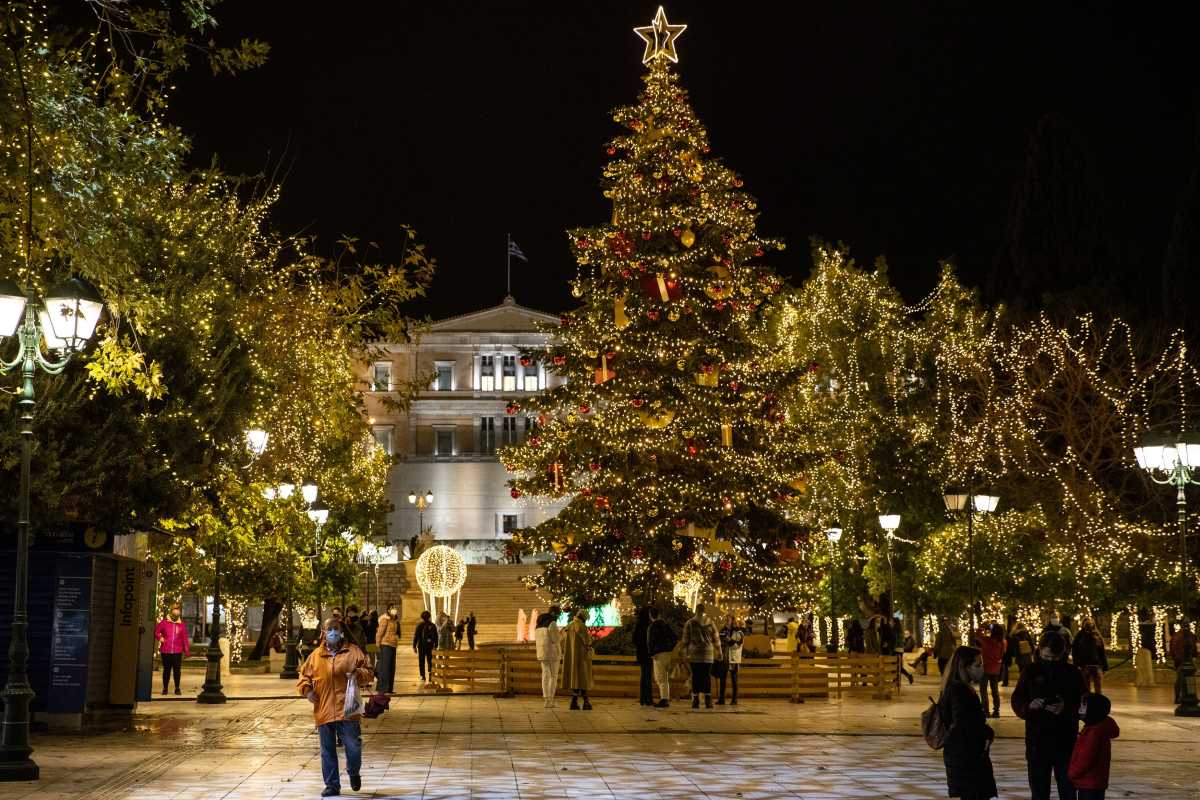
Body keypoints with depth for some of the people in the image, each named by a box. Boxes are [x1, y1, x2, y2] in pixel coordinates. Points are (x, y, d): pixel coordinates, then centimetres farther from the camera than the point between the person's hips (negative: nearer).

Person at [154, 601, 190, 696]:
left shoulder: (181, 625, 8)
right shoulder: (164, 622, 4)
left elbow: (184, 639, 10)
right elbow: (156, 631, 11)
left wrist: (187, 651, 8)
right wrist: (159, 638, -7)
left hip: (177, 652, 0)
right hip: (165, 651, 0)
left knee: (177, 670, -1)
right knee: (166, 670, 7)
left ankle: (177, 689, 10)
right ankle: (165, 688, 19)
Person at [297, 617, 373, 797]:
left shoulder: (353, 651, 4)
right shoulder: (315, 656, 9)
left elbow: (368, 672, 6)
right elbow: (304, 678, 15)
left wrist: (358, 674, -15)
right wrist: (307, 690, -4)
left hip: (347, 710, -2)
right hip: (323, 712, 2)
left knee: (353, 747, -2)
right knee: (328, 751, 8)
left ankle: (353, 773, 28)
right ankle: (332, 785, 19)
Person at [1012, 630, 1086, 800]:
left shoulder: (1072, 673, 0)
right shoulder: (1030, 672, 1)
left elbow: (1082, 705, 0)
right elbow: (1016, 702, 3)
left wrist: (1066, 708, -19)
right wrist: (1029, 706, -18)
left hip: (1066, 740, 0)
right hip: (1037, 740, 1)